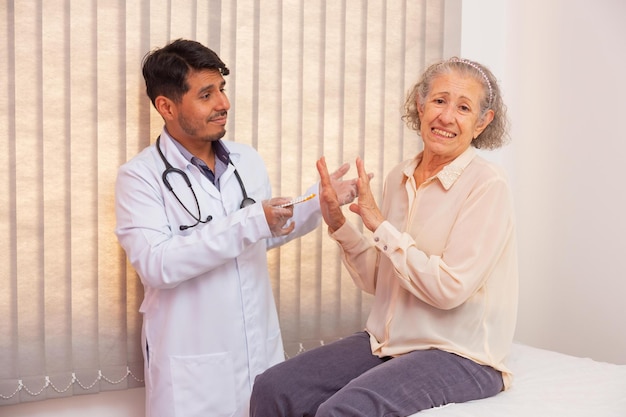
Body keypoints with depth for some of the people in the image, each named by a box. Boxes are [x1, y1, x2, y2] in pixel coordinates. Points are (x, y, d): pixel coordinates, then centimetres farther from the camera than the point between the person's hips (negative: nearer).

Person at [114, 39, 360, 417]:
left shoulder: (247, 159, 6)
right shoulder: (140, 176, -11)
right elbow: (156, 265, -24)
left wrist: (318, 201, 7)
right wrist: (249, 224, -27)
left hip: (261, 349, 5)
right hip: (193, 363, -5)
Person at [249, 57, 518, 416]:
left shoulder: (488, 185, -12)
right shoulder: (399, 178, 7)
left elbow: (449, 288, -19)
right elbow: (377, 281, 11)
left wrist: (380, 226, -17)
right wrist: (339, 225, -4)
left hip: (460, 356, -6)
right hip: (387, 343, 6)